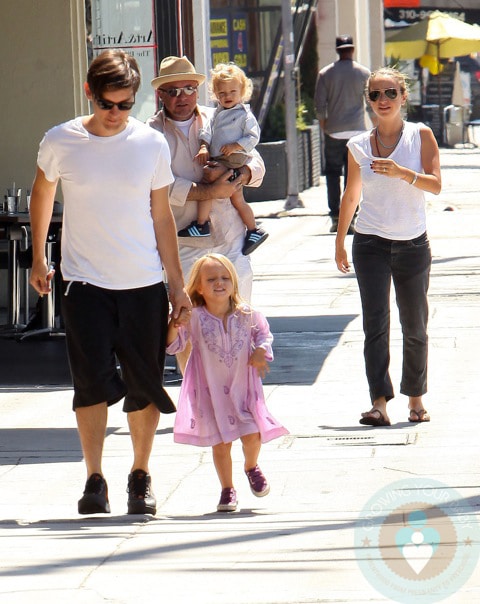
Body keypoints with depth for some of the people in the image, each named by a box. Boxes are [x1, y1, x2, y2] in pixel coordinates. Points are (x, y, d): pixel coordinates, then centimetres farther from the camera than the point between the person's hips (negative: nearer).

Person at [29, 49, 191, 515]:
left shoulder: (151, 144, 1)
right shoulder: (60, 143, -2)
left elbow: (161, 215, 8)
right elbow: (42, 194, 16)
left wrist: (177, 283, 8)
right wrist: (38, 259, 19)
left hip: (144, 284, 1)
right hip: (85, 282, -1)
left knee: (144, 385, 4)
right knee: (92, 379, -12)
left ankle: (140, 477, 20)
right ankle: (94, 480, -4)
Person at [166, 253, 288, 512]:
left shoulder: (246, 315, -6)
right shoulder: (194, 318, -12)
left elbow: (263, 332, 11)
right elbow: (172, 345, -11)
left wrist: (261, 352, -7)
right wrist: (173, 326, -29)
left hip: (243, 386, 1)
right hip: (211, 390, -1)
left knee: (252, 434, -5)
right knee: (221, 443, 1)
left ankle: (251, 467, 30)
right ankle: (227, 490, 19)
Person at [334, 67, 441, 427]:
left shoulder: (421, 136, -1)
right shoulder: (359, 146, 4)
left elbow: (435, 184, -11)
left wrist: (401, 173, -27)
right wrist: (339, 242, 17)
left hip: (413, 244, 0)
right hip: (371, 244, 0)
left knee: (415, 326, 8)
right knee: (375, 323, -10)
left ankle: (416, 398, 22)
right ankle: (379, 402, -16)